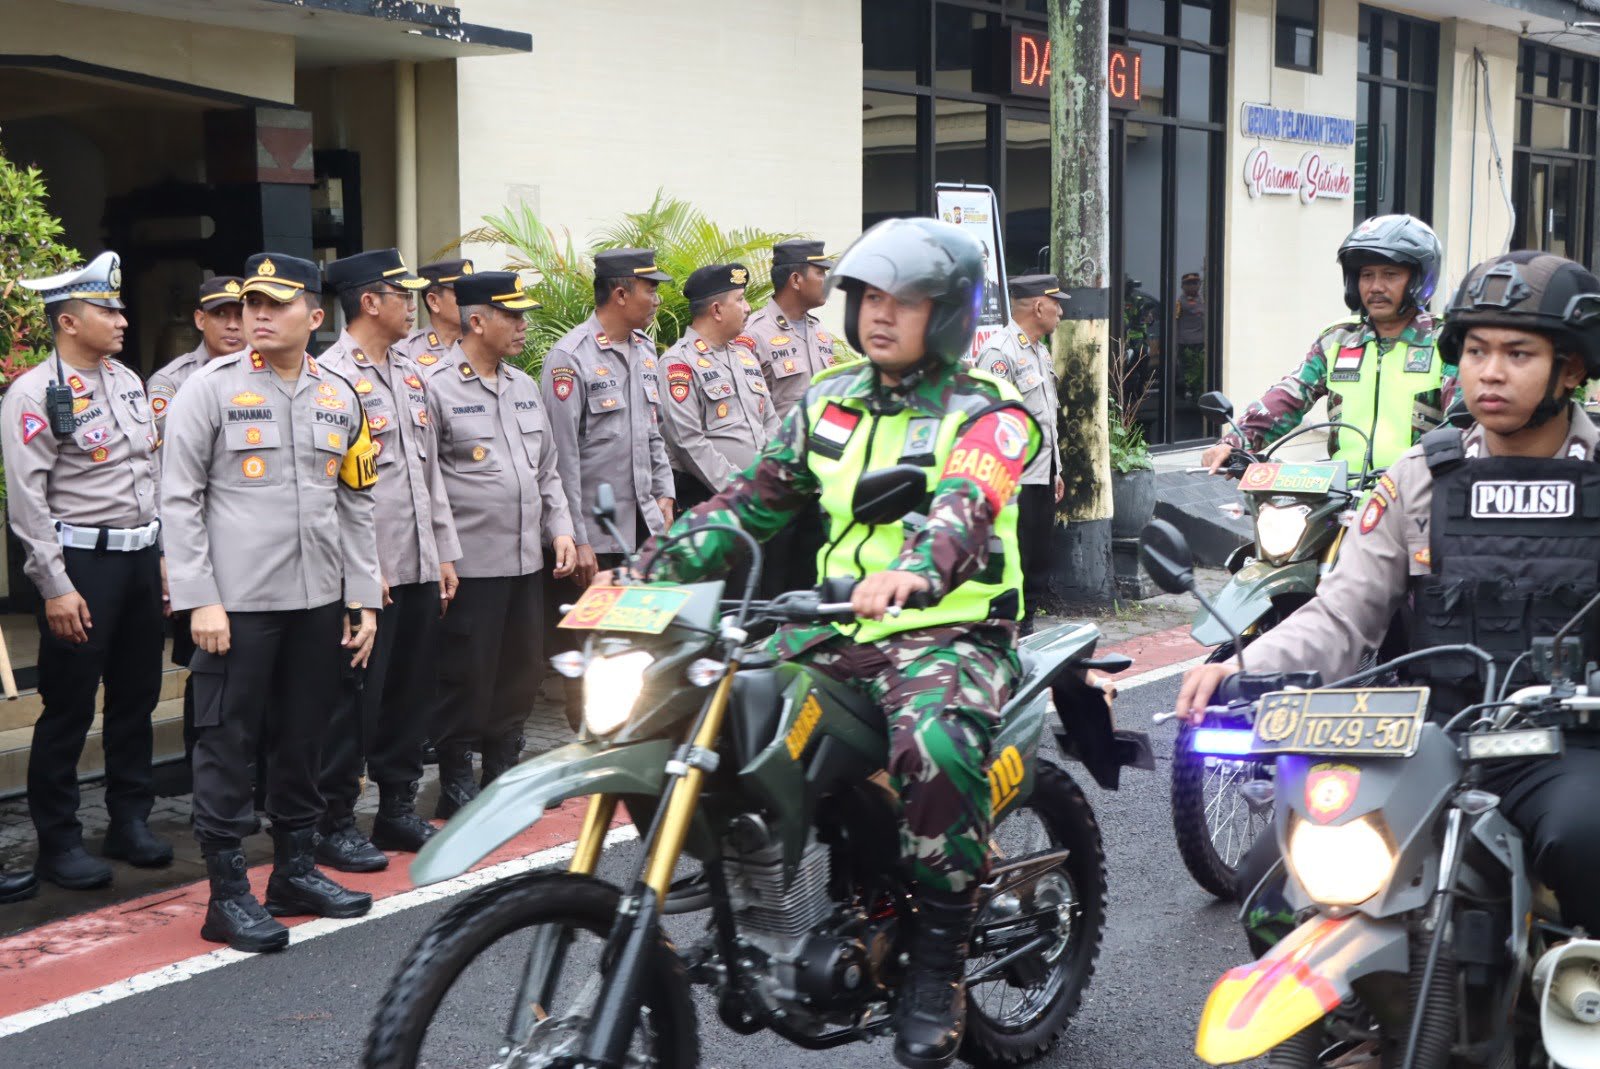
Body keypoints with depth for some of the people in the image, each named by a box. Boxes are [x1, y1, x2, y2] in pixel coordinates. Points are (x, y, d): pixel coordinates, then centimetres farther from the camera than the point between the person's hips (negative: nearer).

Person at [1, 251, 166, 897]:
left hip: (140, 556, 7)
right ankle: (57, 842, 11)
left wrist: (160, 554, 13)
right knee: (69, 709, 0)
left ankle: (131, 821, 26)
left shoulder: (127, 382, 11)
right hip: (82, 562, -7)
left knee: (136, 697, 14)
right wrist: (57, 589, -16)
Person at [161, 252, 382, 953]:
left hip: (319, 604, 5)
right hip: (237, 603, -4)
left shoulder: (339, 397, 9)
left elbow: (356, 506, 13)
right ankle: (228, 894, 8)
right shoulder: (211, 389, -4)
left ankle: (296, 870, 26)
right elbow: (179, 500, -6)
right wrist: (199, 601, -12)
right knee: (227, 745, 0)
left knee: (303, 739, 13)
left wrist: (364, 600, 8)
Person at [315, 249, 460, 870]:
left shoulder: (410, 374, 16)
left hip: (419, 568, 8)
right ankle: (335, 824, 9)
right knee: (355, 701, -1)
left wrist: (445, 553, 16)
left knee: (409, 694, 13)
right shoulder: (331, 376, -11)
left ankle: (398, 808, 25)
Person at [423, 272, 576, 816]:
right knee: (466, 678, 0)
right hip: (471, 563, -7)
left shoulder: (524, 385, 15)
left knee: (521, 672, 13)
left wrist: (561, 529, 10)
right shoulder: (436, 387, -9)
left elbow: (547, 469, 21)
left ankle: (504, 771, 26)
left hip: (527, 560, 7)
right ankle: (456, 782, 13)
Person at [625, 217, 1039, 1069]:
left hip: (950, 632, -6)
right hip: (840, 630, 7)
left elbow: (964, 507, -25)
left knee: (934, 745, -37)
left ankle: (936, 967, -20)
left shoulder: (985, 414, -5)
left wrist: (914, 573, -48)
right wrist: (651, 571, 2)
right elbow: (755, 497, 15)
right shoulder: (831, 401, 15)